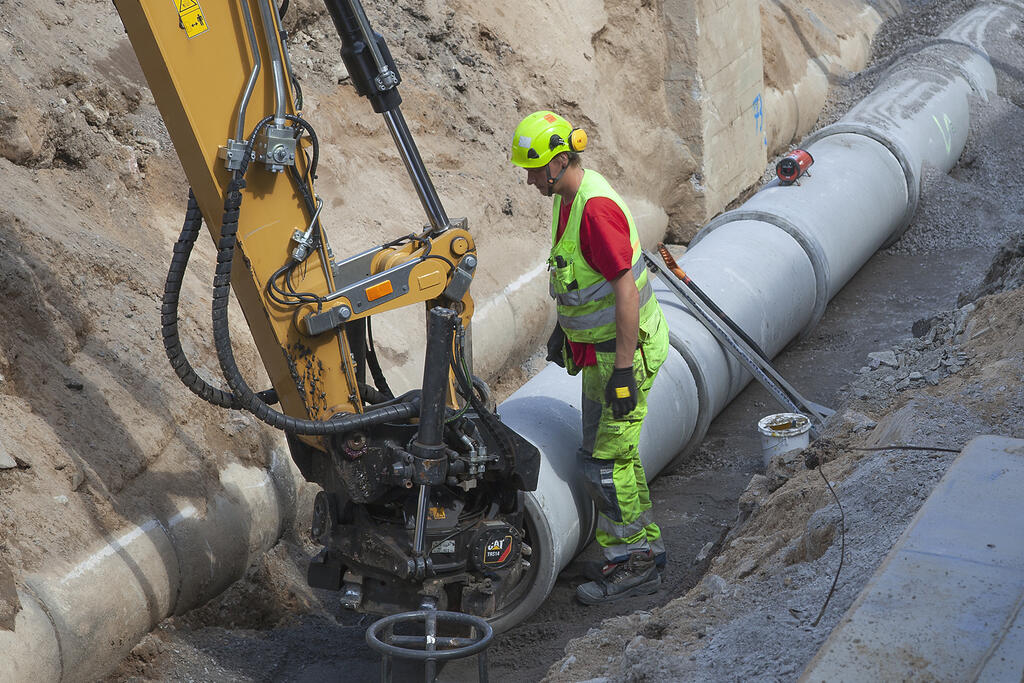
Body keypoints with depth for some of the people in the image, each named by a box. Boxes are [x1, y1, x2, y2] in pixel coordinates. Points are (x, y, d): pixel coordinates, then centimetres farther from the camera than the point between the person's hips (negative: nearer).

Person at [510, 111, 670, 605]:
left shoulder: (597, 207, -25)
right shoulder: (568, 198, 6)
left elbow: (627, 291, -27)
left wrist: (624, 370, -26)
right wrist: (563, 328, 29)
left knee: (605, 462, -4)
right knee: (610, 452, 17)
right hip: (598, 347, 10)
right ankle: (644, 548, 29)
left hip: (625, 350, -10)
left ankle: (632, 565, 9)